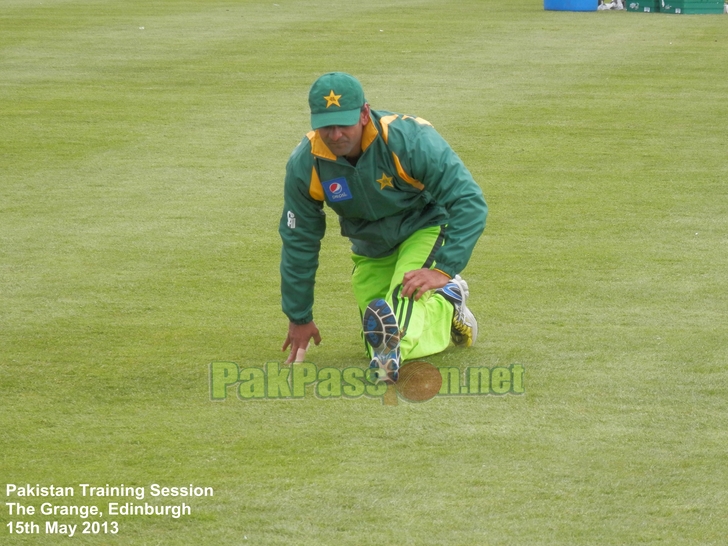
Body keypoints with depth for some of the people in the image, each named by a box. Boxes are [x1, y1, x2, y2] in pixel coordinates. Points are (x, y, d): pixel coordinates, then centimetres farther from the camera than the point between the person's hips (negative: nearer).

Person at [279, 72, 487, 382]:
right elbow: (299, 242, -5)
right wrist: (299, 317, 0)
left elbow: (469, 202, -26)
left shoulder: (409, 140, -30)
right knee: (377, 343, 10)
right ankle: (446, 302, 30)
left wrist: (443, 269, -34)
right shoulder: (304, 165, -19)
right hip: (370, 249, 6)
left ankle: (445, 300, -2)